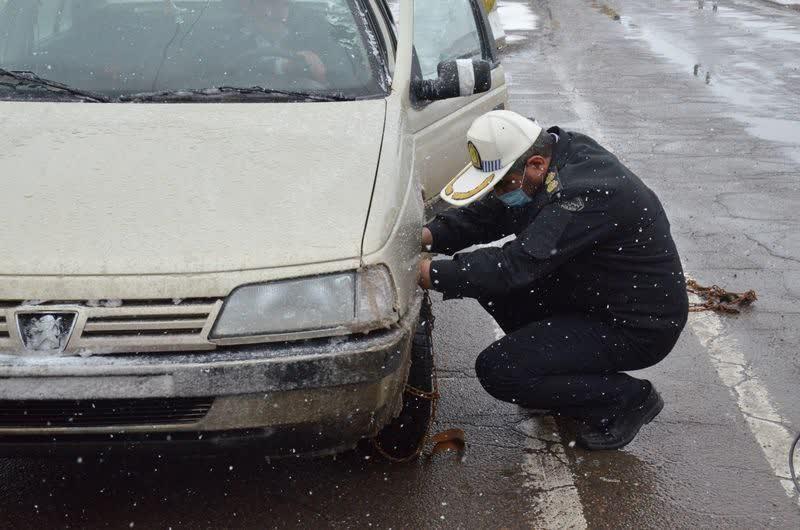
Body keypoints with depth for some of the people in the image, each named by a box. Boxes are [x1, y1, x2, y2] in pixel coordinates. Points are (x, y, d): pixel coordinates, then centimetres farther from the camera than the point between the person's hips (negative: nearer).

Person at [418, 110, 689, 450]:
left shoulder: (587, 192, -31)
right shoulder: (559, 152, -2)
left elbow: (520, 264, -34)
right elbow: (486, 214, 5)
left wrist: (435, 275, -29)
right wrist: (432, 235, -10)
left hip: (639, 326, -10)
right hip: (591, 297, 10)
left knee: (497, 371, -17)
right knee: (484, 269, 3)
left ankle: (628, 399, -2)